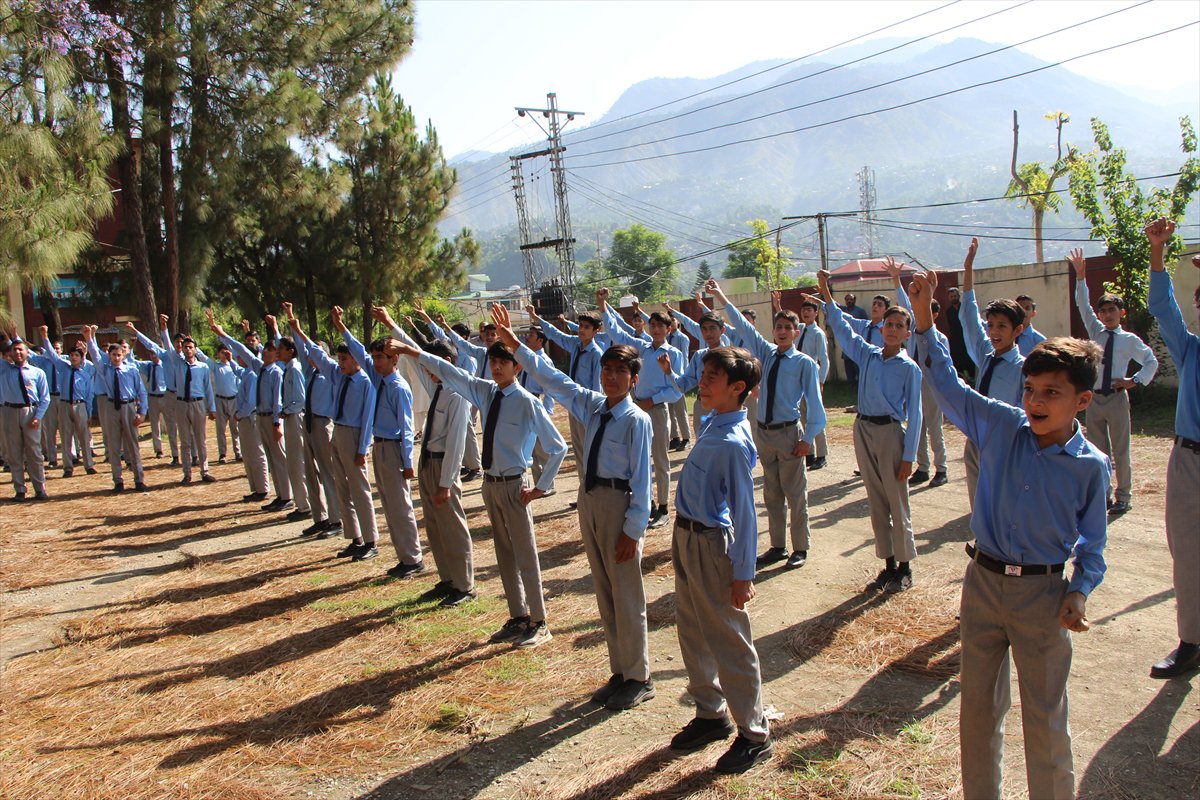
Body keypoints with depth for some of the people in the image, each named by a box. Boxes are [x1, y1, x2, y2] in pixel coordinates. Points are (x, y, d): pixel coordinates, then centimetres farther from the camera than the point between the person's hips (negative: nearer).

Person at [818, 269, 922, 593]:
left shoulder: (909, 368, -6)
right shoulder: (867, 355, 7)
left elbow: (914, 414, -6)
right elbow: (841, 327, 8)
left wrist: (908, 455, -10)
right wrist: (826, 293, 0)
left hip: (890, 432, -5)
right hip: (863, 429, 5)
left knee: (897, 504, 2)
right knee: (876, 503, 11)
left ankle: (904, 568, 16)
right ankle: (888, 565, 22)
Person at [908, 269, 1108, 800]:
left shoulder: (1090, 466, -9)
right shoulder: (1002, 427, -6)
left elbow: (1092, 542, 0)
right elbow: (947, 384, -7)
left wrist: (1080, 591, -16)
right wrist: (925, 320, -17)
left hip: (1042, 593, -3)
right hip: (983, 580, 3)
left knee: (1044, 717, 9)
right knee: (977, 706, 16)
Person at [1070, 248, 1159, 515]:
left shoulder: (1130, 340, 0)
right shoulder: (1095, 332, 7)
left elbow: (1152, 361, 9)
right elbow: (1082, 304, 1)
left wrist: (1136, 380, -5)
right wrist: (1080, 276, -7)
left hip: (1117, 398, -3)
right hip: (1093, 399, 3)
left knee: (1120, 451, 4)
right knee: (1097, 452, 8)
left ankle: (1123, 497, 15)